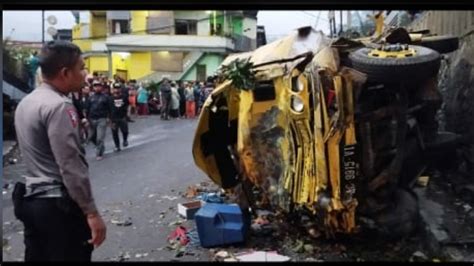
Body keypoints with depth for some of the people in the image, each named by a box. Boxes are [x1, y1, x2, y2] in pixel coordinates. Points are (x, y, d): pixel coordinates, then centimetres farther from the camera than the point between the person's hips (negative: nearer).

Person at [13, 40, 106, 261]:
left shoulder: (26, 102, 11)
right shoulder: (59, 106, -18)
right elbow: (71, 166, -22)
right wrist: (91, 213, -19)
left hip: (31, 200, 9)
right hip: (59, 205, -9)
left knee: (38, 257, 16)